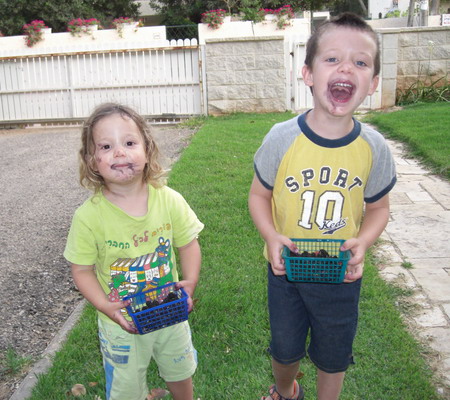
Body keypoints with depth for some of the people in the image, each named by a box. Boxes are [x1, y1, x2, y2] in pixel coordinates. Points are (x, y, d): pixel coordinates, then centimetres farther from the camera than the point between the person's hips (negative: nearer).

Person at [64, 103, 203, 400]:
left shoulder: (169, 200, -17)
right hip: (121, 324, -2)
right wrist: (106, 307, -23)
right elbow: (82, 270, -11)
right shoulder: (89, 215, -21)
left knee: (180, 373, 28)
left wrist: (191, 281, -18)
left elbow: (188, 243, -4)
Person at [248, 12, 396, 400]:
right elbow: (259, 195, -5)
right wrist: (271, 236, -21)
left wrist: (363, 242, -18)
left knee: (334, 356, 21)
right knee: (285, 349, 23)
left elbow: (378, 208, 1)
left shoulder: (374, 147, -14)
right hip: (286, 270, 0)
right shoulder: (282, 138, -18)